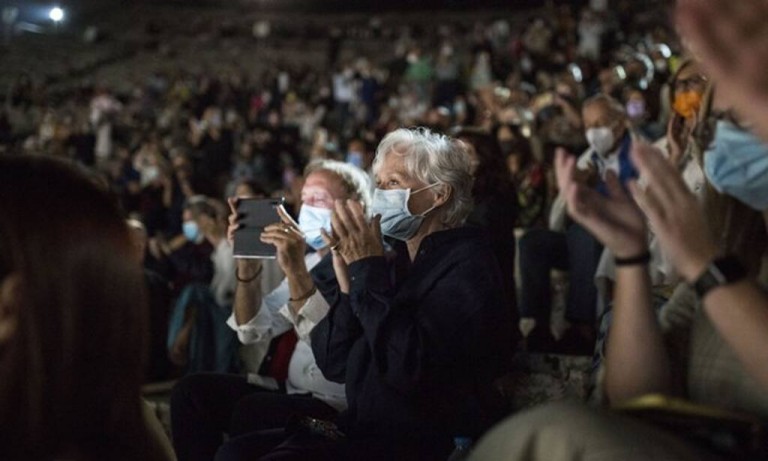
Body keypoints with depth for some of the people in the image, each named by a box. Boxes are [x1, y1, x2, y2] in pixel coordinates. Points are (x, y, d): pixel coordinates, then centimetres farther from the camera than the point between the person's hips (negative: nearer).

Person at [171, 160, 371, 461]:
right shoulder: (310, 261, 14)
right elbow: (254, 331, 8)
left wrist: (296, 272, -31)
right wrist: (248, 264, -5)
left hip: (340, 411, -8)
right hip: (290, 392, 8)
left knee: (253, 410, -31)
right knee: (193, 390, -7)